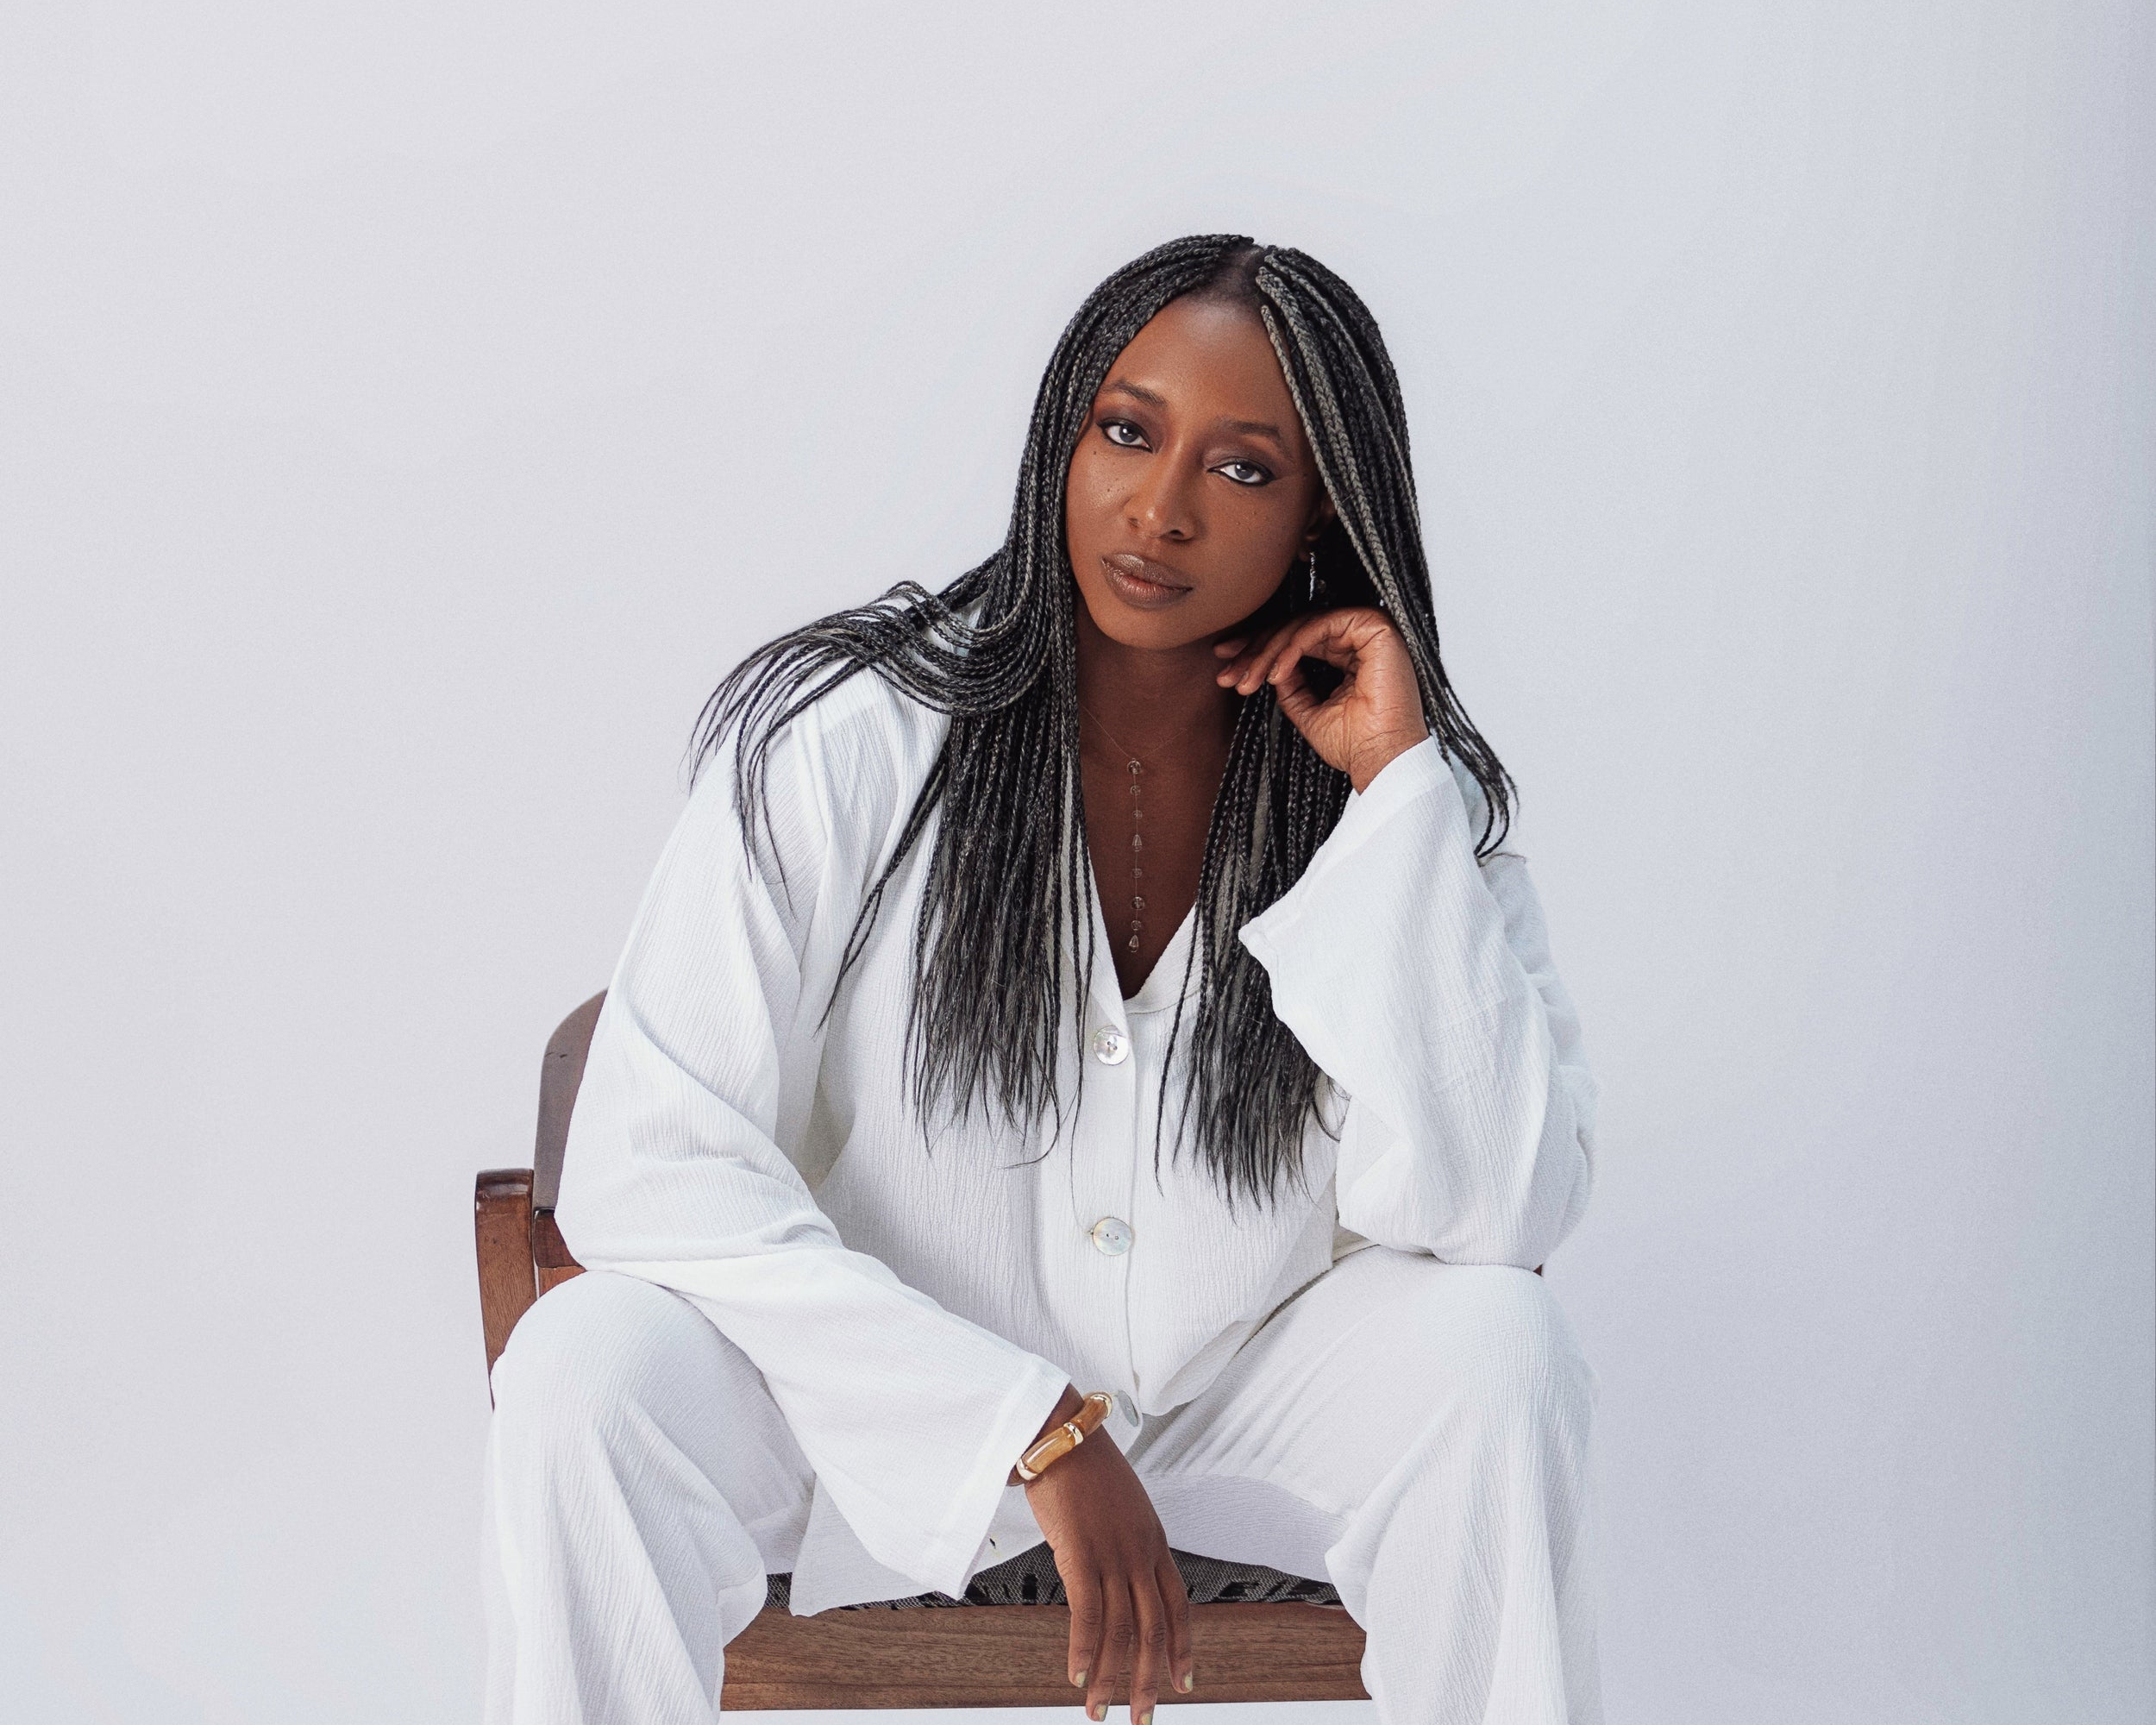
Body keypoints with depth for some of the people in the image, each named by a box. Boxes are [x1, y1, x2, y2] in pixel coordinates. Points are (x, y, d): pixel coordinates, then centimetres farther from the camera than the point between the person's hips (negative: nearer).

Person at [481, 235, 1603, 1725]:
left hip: (1233, 1401, 2)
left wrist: (1397, 789, -22)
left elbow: (1490, 1216, -20)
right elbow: (650, 1168, -20)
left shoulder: (1413, 798, -7)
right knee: (589, 1369, -29)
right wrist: (1037, 1432, -25)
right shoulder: (843, 737, -14)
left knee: (1494, 1346, -26)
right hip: (896, 1393, -1)